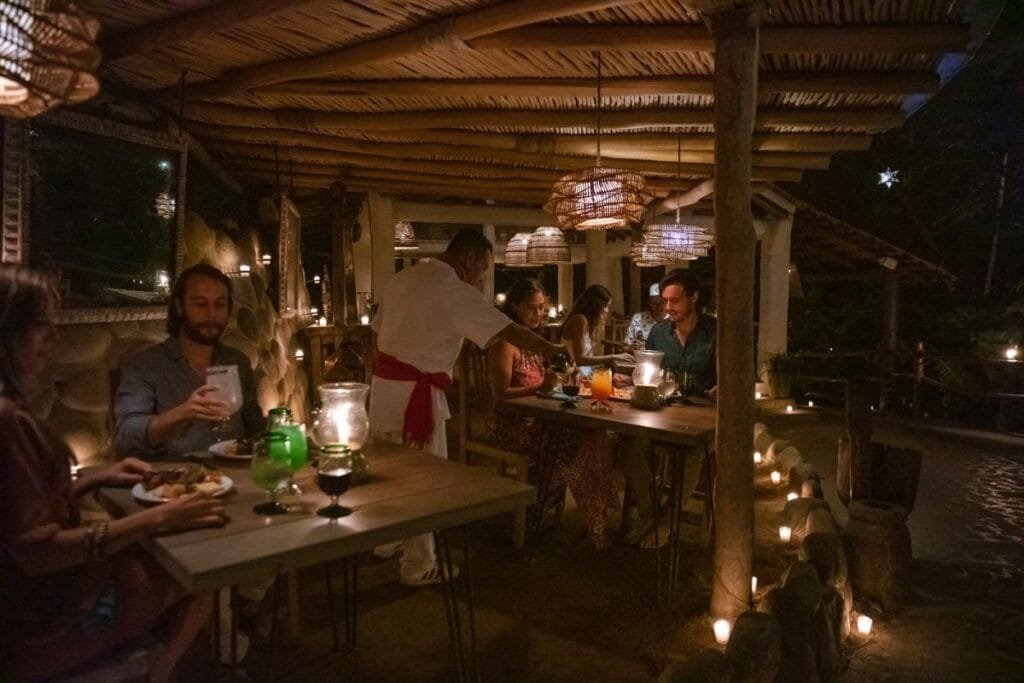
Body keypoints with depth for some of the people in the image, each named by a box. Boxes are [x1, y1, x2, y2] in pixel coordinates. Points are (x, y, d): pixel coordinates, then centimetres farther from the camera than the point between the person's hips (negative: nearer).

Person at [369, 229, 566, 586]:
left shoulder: (402, 278, 11)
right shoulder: (455, 291, -13)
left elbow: (378, 331, 14)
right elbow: (508, 331, -15)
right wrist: (553, 349, -2)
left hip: (383, 385, 9)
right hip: (415, 394, -8)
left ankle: (385, 542, 40)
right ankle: (418, 566, 16)